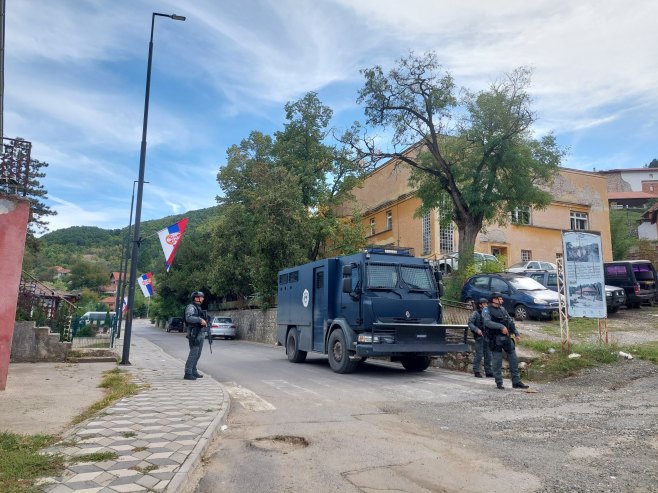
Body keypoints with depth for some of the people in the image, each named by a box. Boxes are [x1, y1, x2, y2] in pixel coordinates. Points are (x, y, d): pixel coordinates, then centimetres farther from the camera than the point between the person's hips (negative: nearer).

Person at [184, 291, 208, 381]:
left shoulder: (199, 307, 20)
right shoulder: (191, 307, -9)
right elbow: (188, 318, -26)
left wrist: (204, 322, 6)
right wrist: (200, 319, -28)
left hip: (200, 333, 10)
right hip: (194, 334, -10)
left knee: (198, 354, 14)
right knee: (193, 353, -10)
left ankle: (193, 371, 23)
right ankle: (188, 373, -7)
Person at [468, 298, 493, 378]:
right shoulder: (475, 313, -5)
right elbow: (470, 323, -10)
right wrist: (476, 330, -23)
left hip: (487, 336, 6)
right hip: (479, 336, -6)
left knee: (488, 355, 8)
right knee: (479, 354, -4)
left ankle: (488, 372, 16)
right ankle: (476, 371, 6)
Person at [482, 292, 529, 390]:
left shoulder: (503, 309, 14)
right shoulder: (487, 310, -5)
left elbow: (510, 322, 18)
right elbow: (487, 322, -21)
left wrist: (516, 333, 7)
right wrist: (501, 326, -28)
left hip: (507, 338, 6)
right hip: (495, 340, -6)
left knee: (514, 359, 6)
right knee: (497, 362, 0)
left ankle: (516, 382, 15)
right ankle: (499, 383, 11)